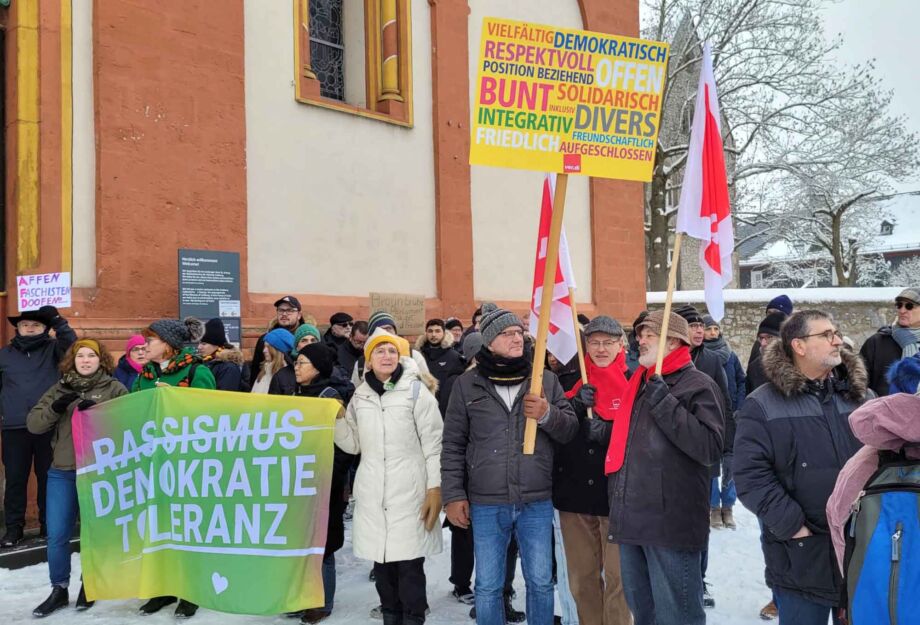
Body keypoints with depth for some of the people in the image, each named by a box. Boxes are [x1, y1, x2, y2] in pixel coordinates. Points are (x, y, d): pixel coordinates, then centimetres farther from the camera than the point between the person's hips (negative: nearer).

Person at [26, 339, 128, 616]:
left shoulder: (115, 389, -1)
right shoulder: (59, 389, 9)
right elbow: (33, 424, 4)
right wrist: (56, 407, -13)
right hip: (62, 473, 3)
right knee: (57, 535, 6)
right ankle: (59, 589, 24)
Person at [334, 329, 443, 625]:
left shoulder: (416, 390, -3)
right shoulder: (360, 396, 9)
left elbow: (433, 445, -5)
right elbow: (353, 444, 14)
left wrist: (435, 488, -10)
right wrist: (336, 418, -1)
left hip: (409, 491, -4)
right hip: (372, 492, 4)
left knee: (409, 562, -2)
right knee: (381, 559, 11)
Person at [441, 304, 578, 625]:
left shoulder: (546, 379, 3)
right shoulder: (467, 384, 0)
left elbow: (571, 430, 3)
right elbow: (453, 445, 2)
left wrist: (547, 415, -17)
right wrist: (454, 495, -2)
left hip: (537, 502, 1)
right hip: (486, 504, -1)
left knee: (540, 582, 13)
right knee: (487, 586, 11)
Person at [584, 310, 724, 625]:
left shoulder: (699, 385, -8)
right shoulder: (639, 382, 16)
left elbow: (711, 449, -20)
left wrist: (664, 402, -21)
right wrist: (599, 428, 9)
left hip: (670, 523, -7)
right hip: (631, 519, 8)